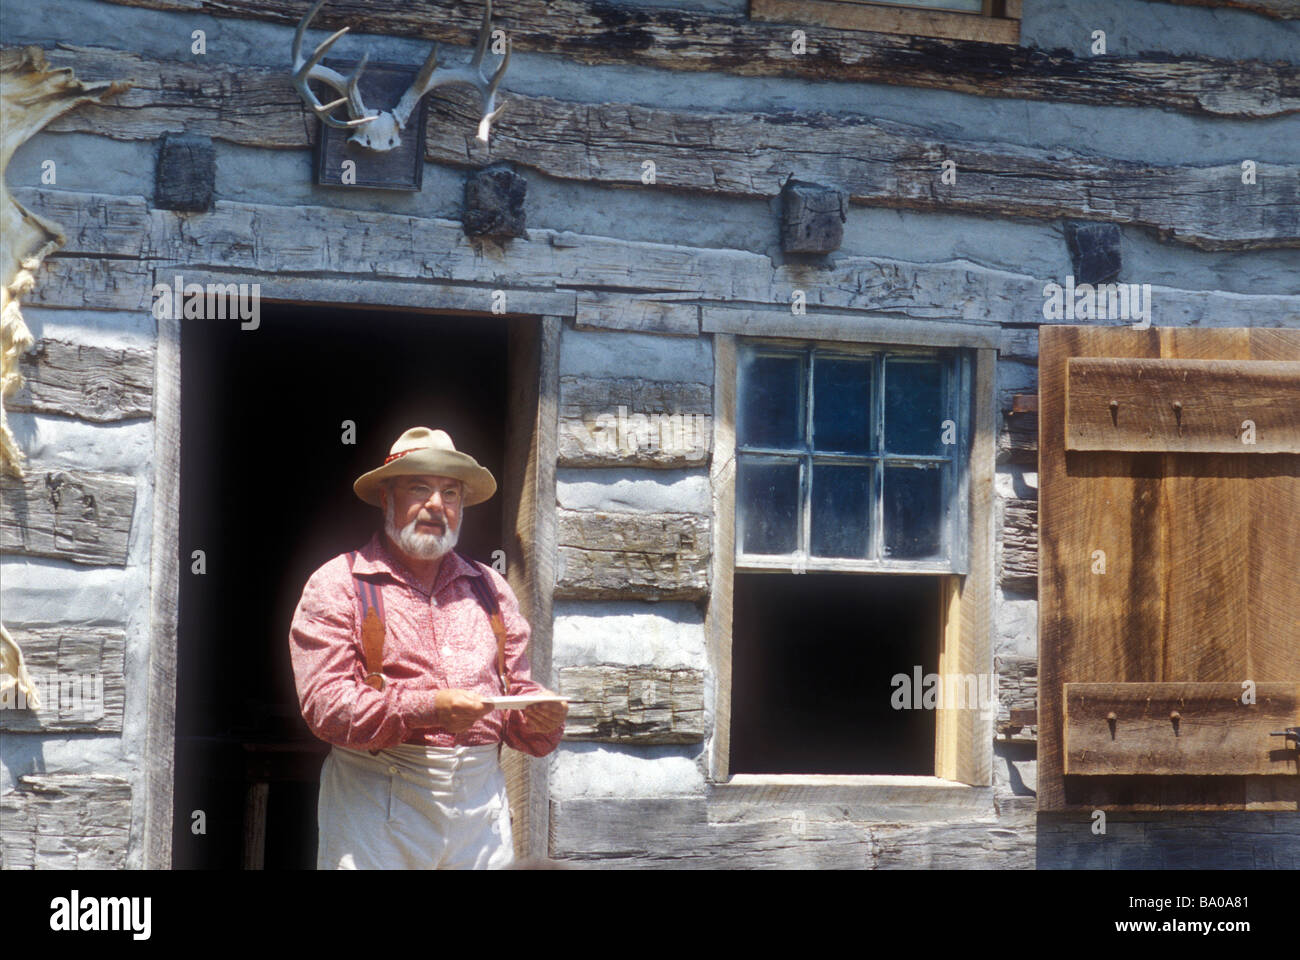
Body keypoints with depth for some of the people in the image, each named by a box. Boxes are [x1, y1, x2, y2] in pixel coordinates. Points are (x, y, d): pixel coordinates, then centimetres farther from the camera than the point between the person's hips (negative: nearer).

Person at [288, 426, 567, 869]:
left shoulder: (490, 589, 18)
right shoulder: (338, 585, 2)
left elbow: (516, 690, 17)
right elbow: (325, 702, -8)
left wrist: (540, 714, -7)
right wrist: (426, 709, -21)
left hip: (480, 800, 4)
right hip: (378, 805, -4)